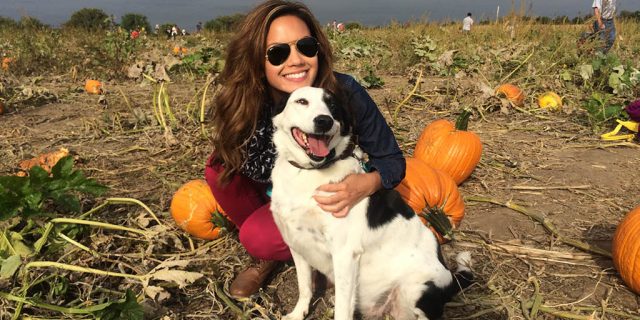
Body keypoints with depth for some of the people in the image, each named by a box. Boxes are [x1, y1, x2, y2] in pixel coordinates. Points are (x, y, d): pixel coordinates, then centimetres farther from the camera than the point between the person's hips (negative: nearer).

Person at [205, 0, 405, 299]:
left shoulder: (346, 93, -29)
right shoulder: (245, 105, -23)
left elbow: (393, 160, -19)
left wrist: (368, 183, -42)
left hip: (333, 200, -4)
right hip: (283, 194, 4)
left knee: (258, 238, -27)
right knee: (220, 165, -20)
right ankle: (267, 255, 2)